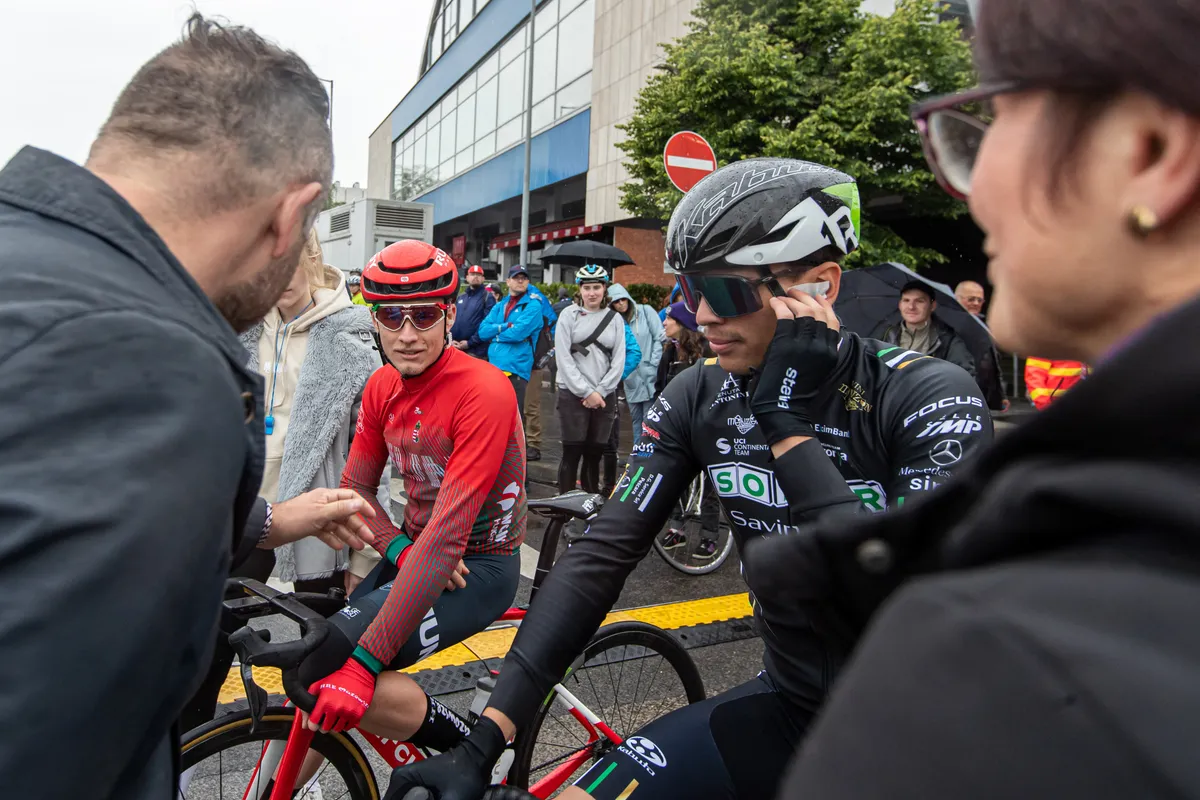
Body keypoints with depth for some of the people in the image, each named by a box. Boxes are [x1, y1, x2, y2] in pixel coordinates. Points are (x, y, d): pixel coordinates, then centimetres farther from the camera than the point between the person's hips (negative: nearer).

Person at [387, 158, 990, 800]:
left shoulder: (929, 397, -19)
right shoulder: (697, 400, -7)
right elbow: (602, 554, -12)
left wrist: (789, 425, -29)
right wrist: (484, 743, -17)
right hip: (788, 703, 3)